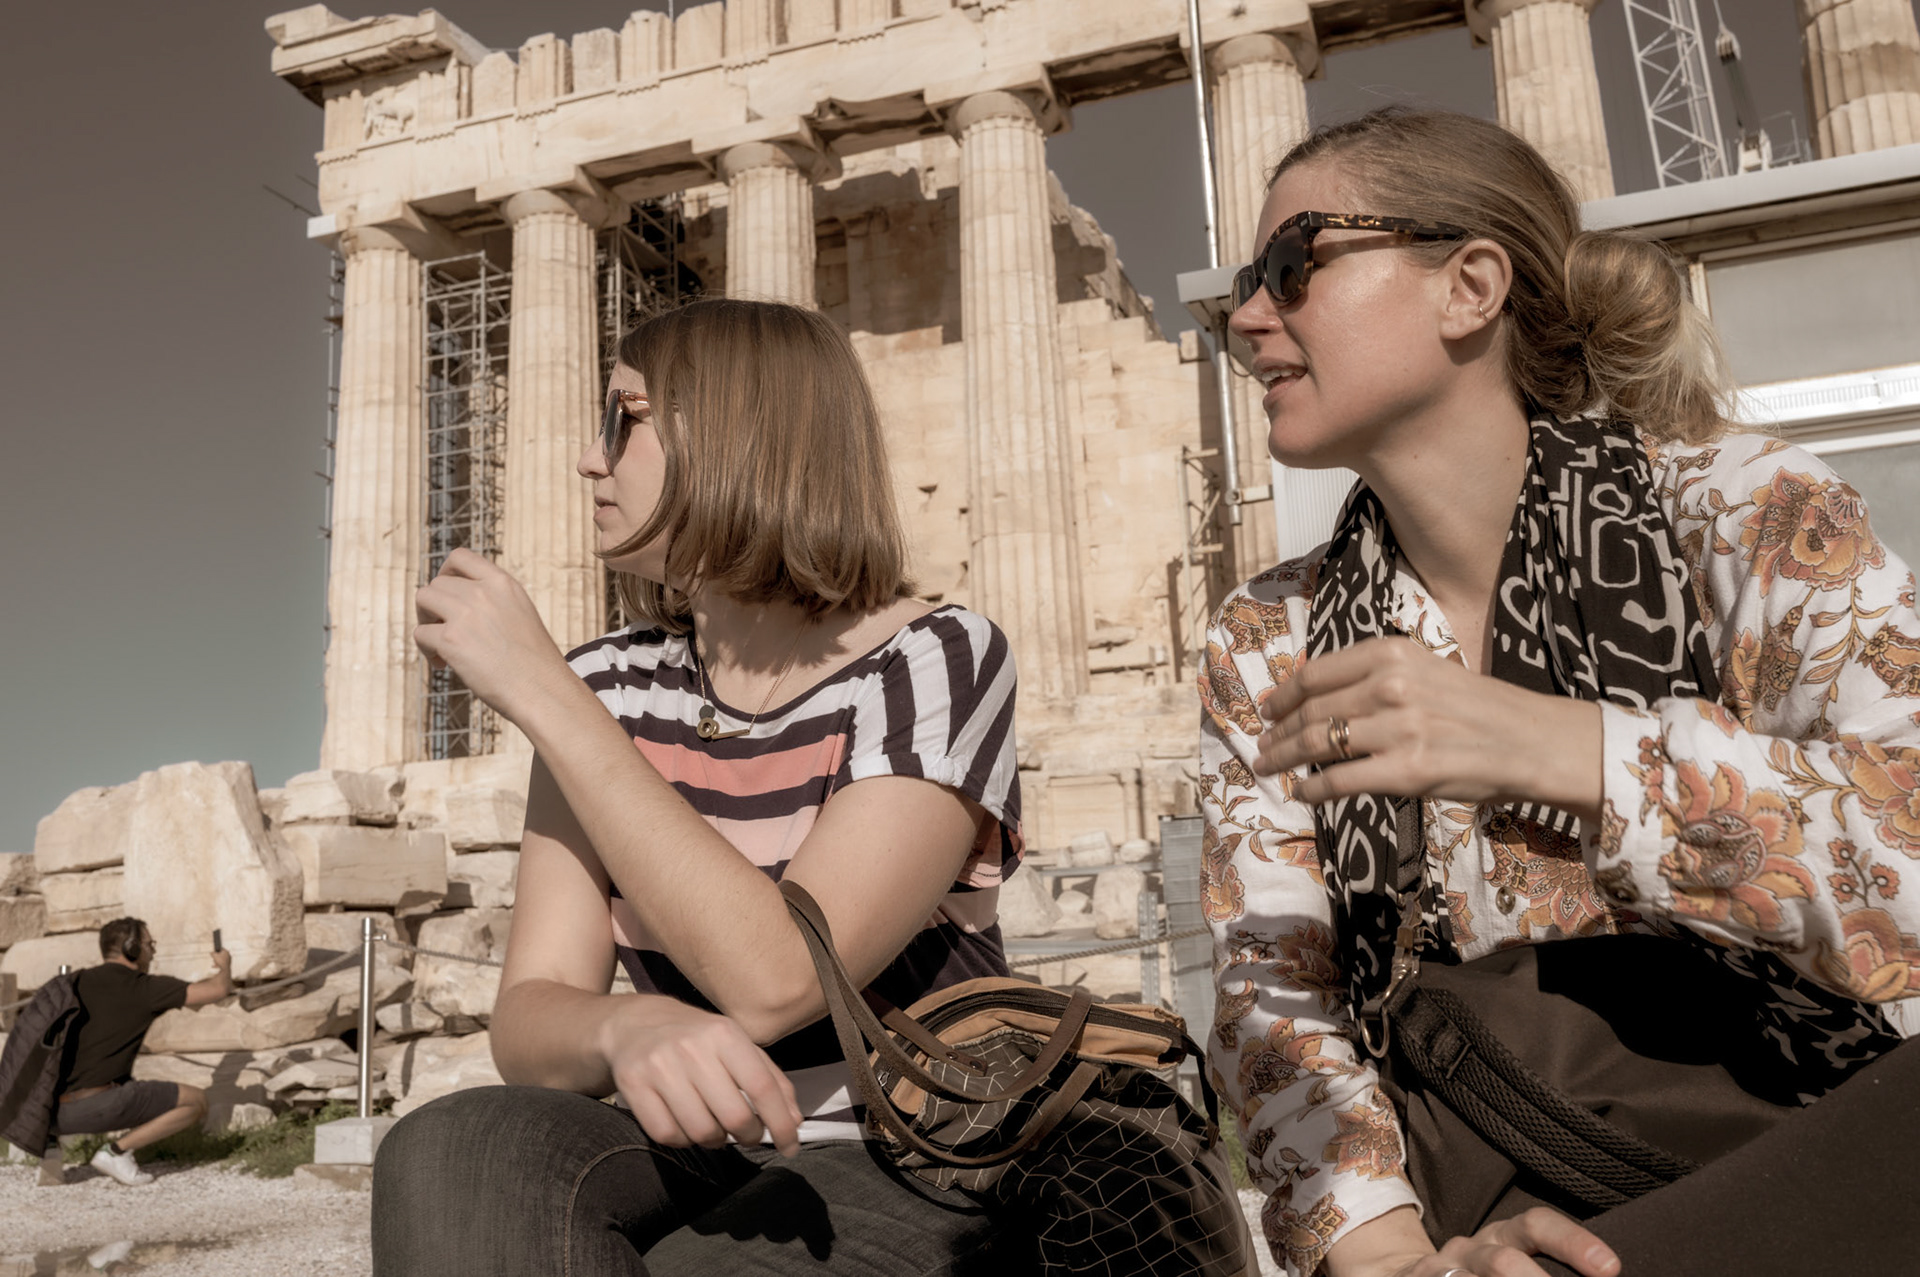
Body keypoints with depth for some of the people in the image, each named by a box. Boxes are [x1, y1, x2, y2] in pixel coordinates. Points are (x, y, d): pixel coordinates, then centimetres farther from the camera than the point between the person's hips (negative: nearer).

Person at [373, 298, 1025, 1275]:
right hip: (699, 1172, 5)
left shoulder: (936, 661, -11)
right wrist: (628, 1030, -29)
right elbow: (529, 1024, -4)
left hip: (903, 1185, -4)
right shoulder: (611, 690, 3)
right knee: (458, 1152, -28)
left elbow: (774, 980, -25)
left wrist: (542, 696, -20)